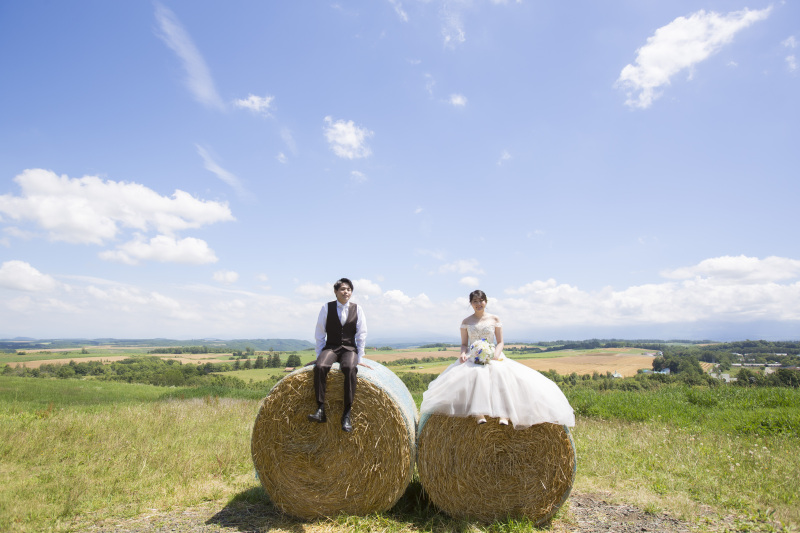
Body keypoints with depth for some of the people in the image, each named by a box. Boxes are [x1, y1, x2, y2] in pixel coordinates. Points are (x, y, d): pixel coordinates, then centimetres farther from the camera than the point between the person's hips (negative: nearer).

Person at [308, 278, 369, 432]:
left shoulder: (357, 309, 5)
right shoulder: (326, 307, 3)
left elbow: (361, 335, 6)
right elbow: (319, 334, 6)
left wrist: (359, 357, 0)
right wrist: (319, 355, 0)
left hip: (349, 348, 0)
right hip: (330, 348, 0)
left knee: (350, 368, -36)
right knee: (320, 366, -35)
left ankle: (346, 415, -32)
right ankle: (321, 409, -30)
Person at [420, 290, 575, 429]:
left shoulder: (494, 319, 11)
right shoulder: (466, 322, 11)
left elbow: (500, 342, 8)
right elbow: (464, 344, 12)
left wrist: (495, 356, -12)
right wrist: (463, 353, -11)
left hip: (494, 357, 1)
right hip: (473, 359, 0)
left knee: (500, 374, -34)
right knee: (476, 374, -36)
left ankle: (503, 414, -40)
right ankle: (478, 413, -46)